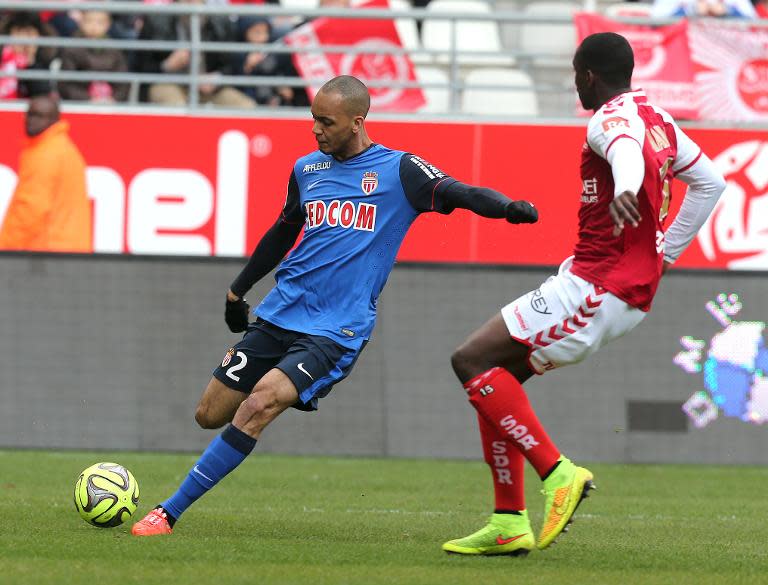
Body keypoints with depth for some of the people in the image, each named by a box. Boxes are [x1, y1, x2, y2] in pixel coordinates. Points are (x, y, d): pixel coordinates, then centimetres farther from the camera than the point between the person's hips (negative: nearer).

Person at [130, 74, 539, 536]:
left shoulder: (398, 171, -5)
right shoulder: (307, 169, 11)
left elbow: (457, 193, -17)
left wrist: (506, 207, -38)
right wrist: (238, 290, 34)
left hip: (336, 332, -6)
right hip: (279, 314, 6)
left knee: (258, 405, -24)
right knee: (210, 414, 1)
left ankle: (170, 512, -20)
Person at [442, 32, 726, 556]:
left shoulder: (612, 117, -12)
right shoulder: (660, 119, 17)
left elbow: (627, 149, -37)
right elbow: (709, 182, 27)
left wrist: (626, 188, -60)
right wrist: (663, 256, 26)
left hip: (597, 288, -10)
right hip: (635, 289, 10)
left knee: (472, 361, -13)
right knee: (497, 373, 13)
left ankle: (558, 473, -20)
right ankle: (509, 525, 9)